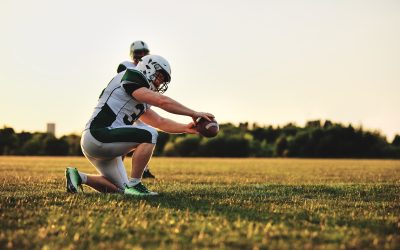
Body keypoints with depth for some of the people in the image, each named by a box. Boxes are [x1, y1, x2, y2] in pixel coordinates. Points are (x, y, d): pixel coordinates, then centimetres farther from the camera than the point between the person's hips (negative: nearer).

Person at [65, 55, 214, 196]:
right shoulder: (128, 78, -8)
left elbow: (160, 122, 20)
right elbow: (162, 101, -16)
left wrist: (186, 128, 6)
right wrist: (194, 113, -11)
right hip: (97, 136, -10)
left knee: (117, 189, 16)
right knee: (149, 135, -20)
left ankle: (79, 177, 14)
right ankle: (133, 185, -16)